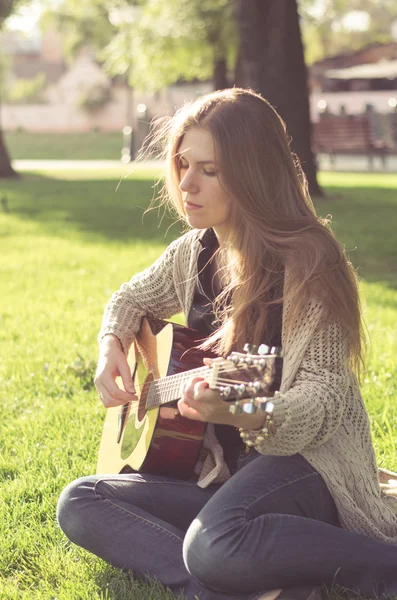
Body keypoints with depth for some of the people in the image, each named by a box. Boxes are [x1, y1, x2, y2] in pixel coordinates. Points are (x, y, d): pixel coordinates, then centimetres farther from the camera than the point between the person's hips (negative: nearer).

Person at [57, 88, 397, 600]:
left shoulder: (307, 261, -15)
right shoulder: (194, 251, 6)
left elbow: (327, 392, -20)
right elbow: (132, 299, 26)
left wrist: (248, 417, -41)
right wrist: (111, 346, 3)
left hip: (302, 460, -8)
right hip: (220, 469, 8)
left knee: (216, 545, -38)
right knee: (78, 504, -10)